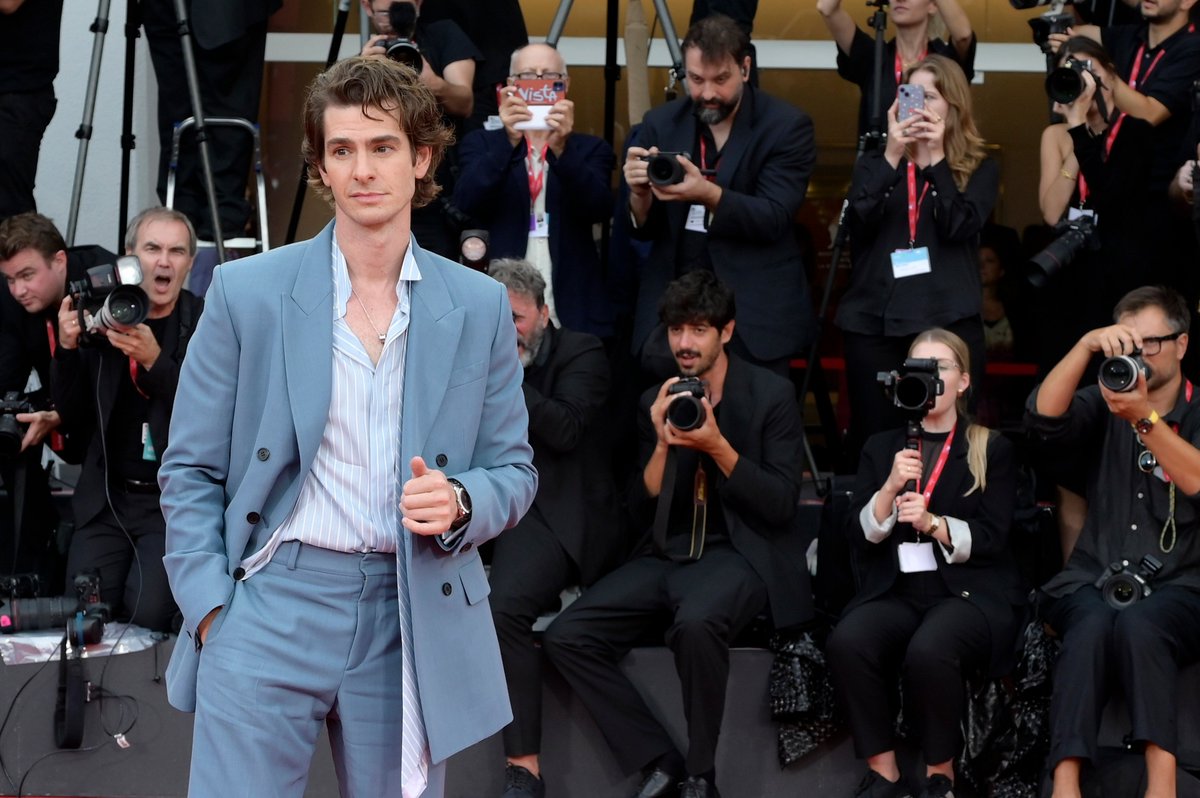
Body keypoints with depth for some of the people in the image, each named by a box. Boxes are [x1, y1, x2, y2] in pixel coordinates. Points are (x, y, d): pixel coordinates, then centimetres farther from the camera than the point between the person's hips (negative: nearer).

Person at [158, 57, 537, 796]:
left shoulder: (480, 306, 6)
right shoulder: (246, 291, 1)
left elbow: (513, 470, 11)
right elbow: (190, 469, 5)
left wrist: (459, 503, -11)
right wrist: (211, 610, -6)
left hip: (412, 619, 2)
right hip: (271, 604, -1)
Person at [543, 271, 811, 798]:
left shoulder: (771, 395, -2)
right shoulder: (656, 402, 10)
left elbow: (782, 506, -7)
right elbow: (644, 506, 9)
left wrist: (717, 447, -18)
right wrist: (662, 444, -8)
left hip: (739, 552, -5)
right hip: (668, 554, 5)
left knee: (695, 622, -39)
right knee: (566, 637, -15)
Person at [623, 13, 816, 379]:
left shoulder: (786, 125, -4)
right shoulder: (661, 124, 7)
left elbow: (775, 219, -13)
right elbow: (644, 229, 7)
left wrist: (709, 194, -30)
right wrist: (639, 194, -17)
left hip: (755, 313, -2)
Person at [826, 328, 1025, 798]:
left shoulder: (993, 450, 10)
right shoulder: (881, 447, 17)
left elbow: (992, 539, -2)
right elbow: (862, 535, 6)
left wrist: (933, 523, -19)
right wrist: (891, 487, -12)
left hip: (970, 591, -3)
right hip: (896, 590, 3)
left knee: (928, 652, -37)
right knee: (846, 643, -32)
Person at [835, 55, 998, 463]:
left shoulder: (979, 169, 9)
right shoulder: (873, 163, 14)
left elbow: (959, 227, -8)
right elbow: (858, 223, -4)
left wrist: (937, 157, -10)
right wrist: (892, 156, -11)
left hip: (947, 320, -2)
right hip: (874, 319, 2)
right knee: (873, 437, 2)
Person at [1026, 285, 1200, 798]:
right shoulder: (1105, 404, 12)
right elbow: (1042, 420, -8)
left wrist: (1145, 418, -25)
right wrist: (1087, 346, -19)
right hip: (1093, 581, 2)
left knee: (1139, 625, -35)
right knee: (1094, 624, -33)